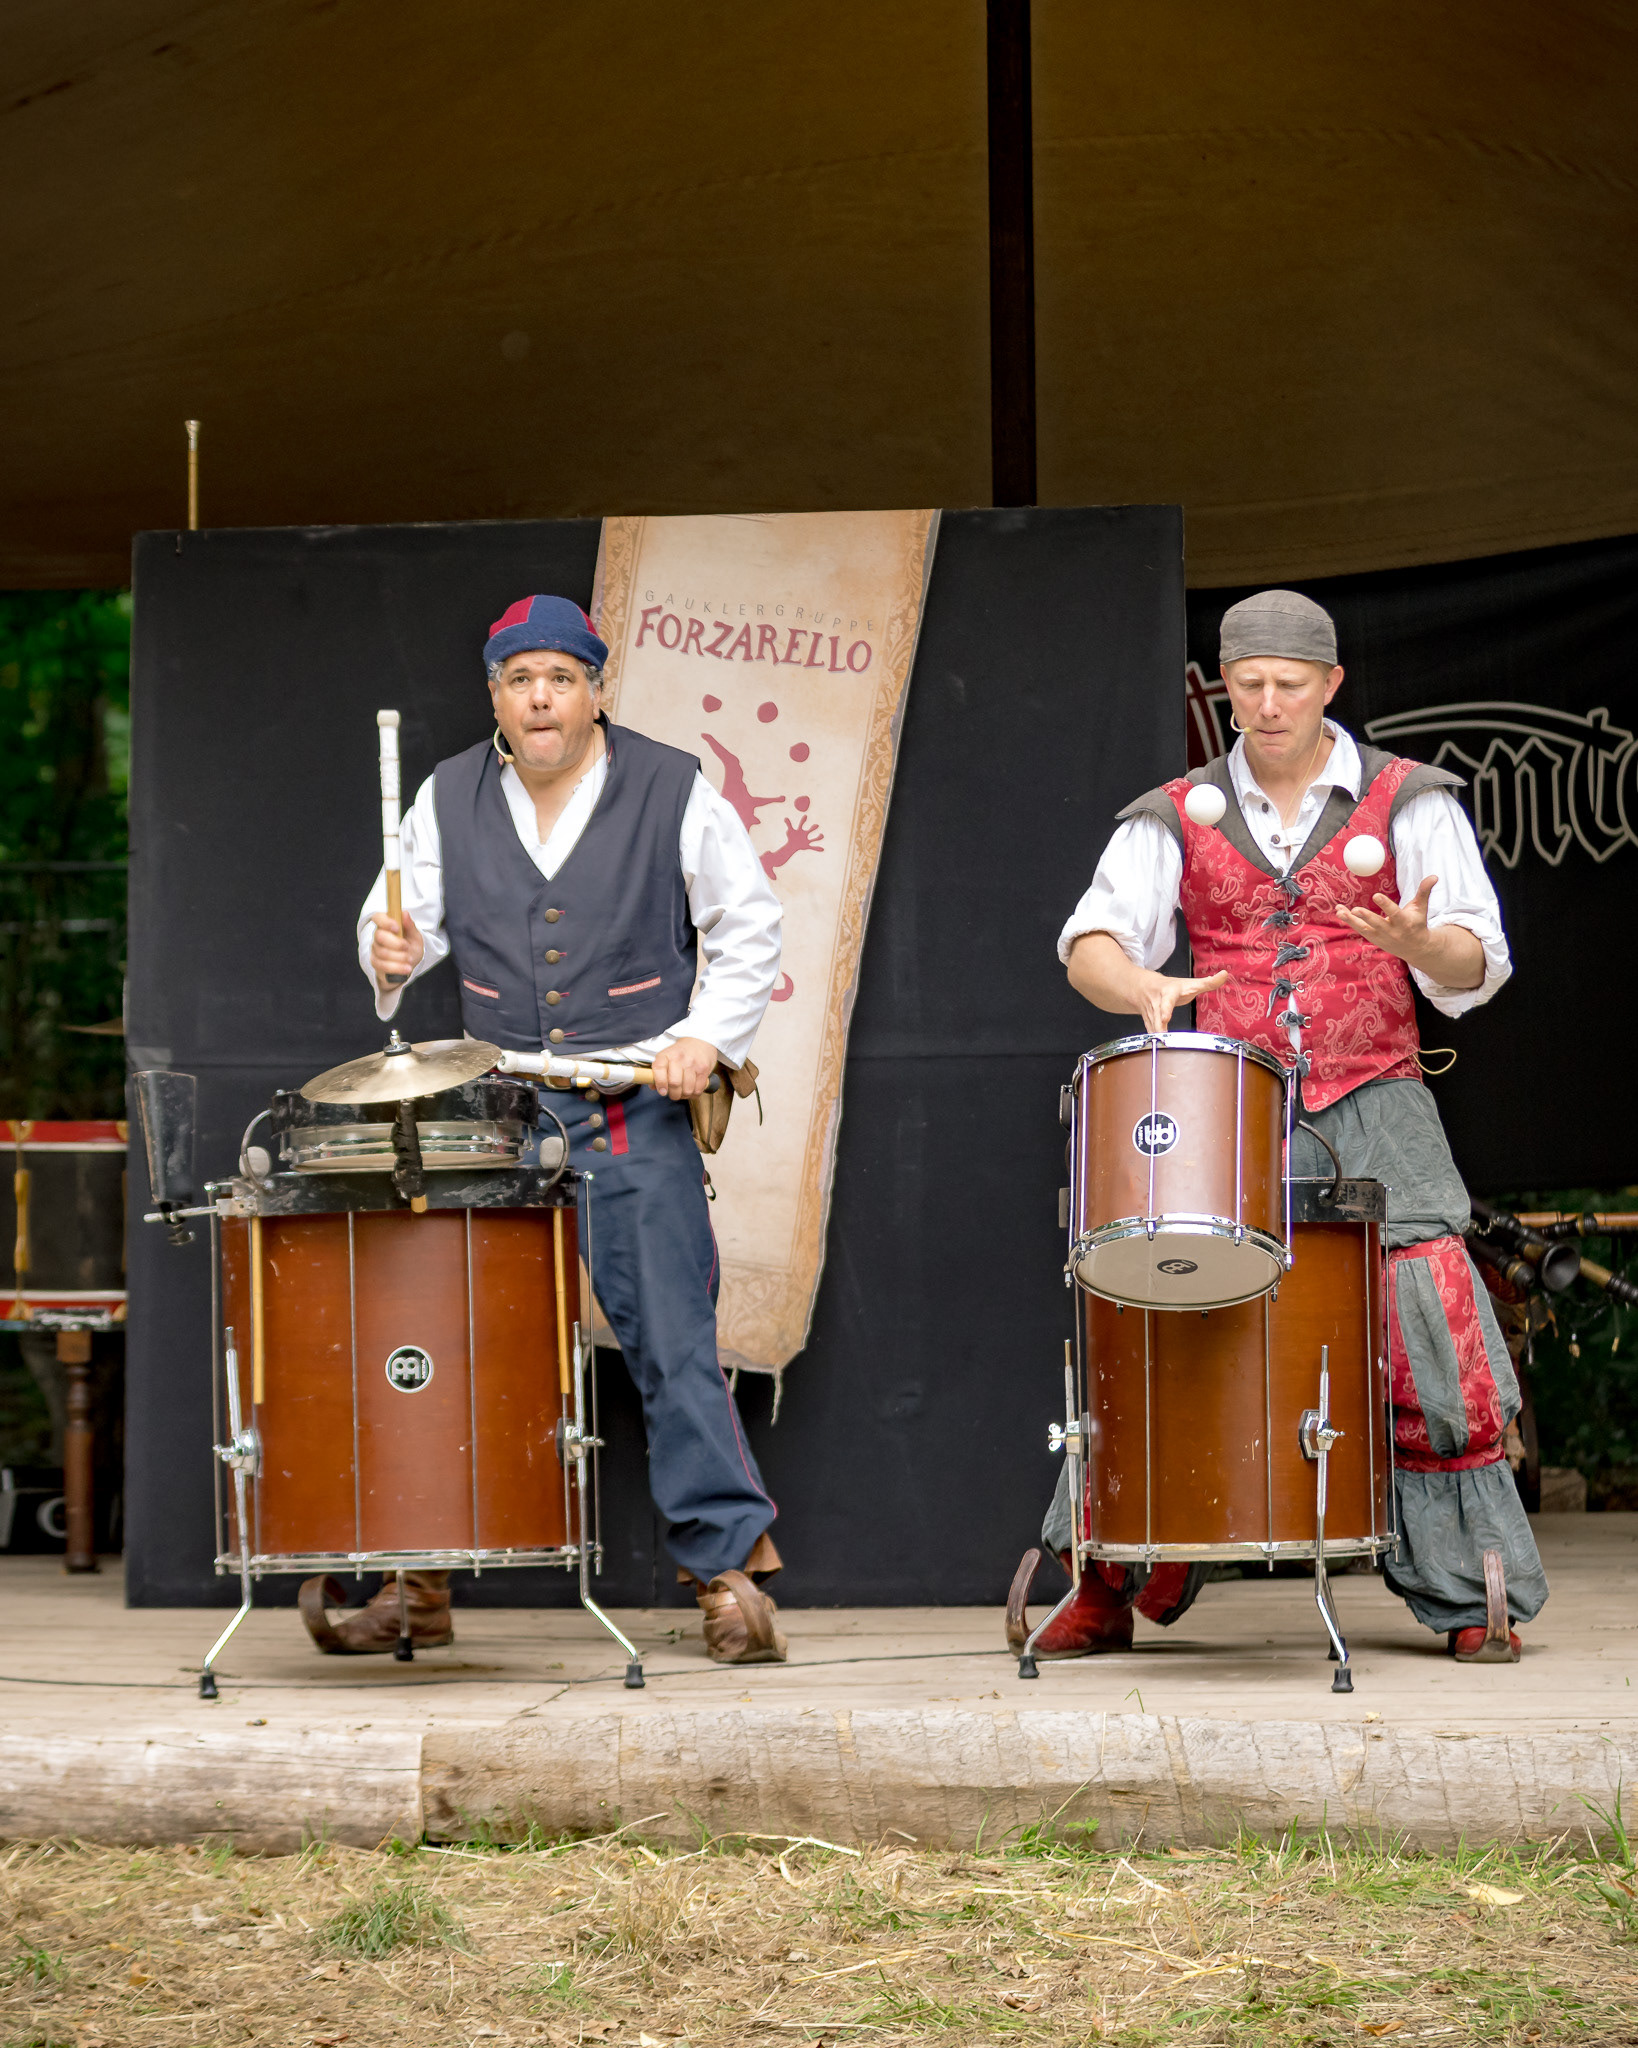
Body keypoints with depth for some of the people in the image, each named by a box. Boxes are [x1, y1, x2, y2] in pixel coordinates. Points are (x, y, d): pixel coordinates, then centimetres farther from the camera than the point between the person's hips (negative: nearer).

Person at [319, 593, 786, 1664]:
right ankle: (421, 1580, 8)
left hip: (636, 1108, -3)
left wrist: (707, 1034, -6)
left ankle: (729, 1564, 2)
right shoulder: (448, 799, 7)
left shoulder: (673, 791, 0)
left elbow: (749, 927, 6)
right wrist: (392, 951, -15)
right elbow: (407, 915, 9)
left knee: (671, 1336, -5)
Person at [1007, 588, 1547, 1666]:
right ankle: (1104, 1592, 3)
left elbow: (1477, 968, -2)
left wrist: (1418, 940, -26)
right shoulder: (1177, 818, 9)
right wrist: (1143, 985, -26)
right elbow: (1092, 939, -3)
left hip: (1371, 1108, -1)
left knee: (1434, 1342, -10)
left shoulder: (1407, 802, 5)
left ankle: (1473, 1596, 2)